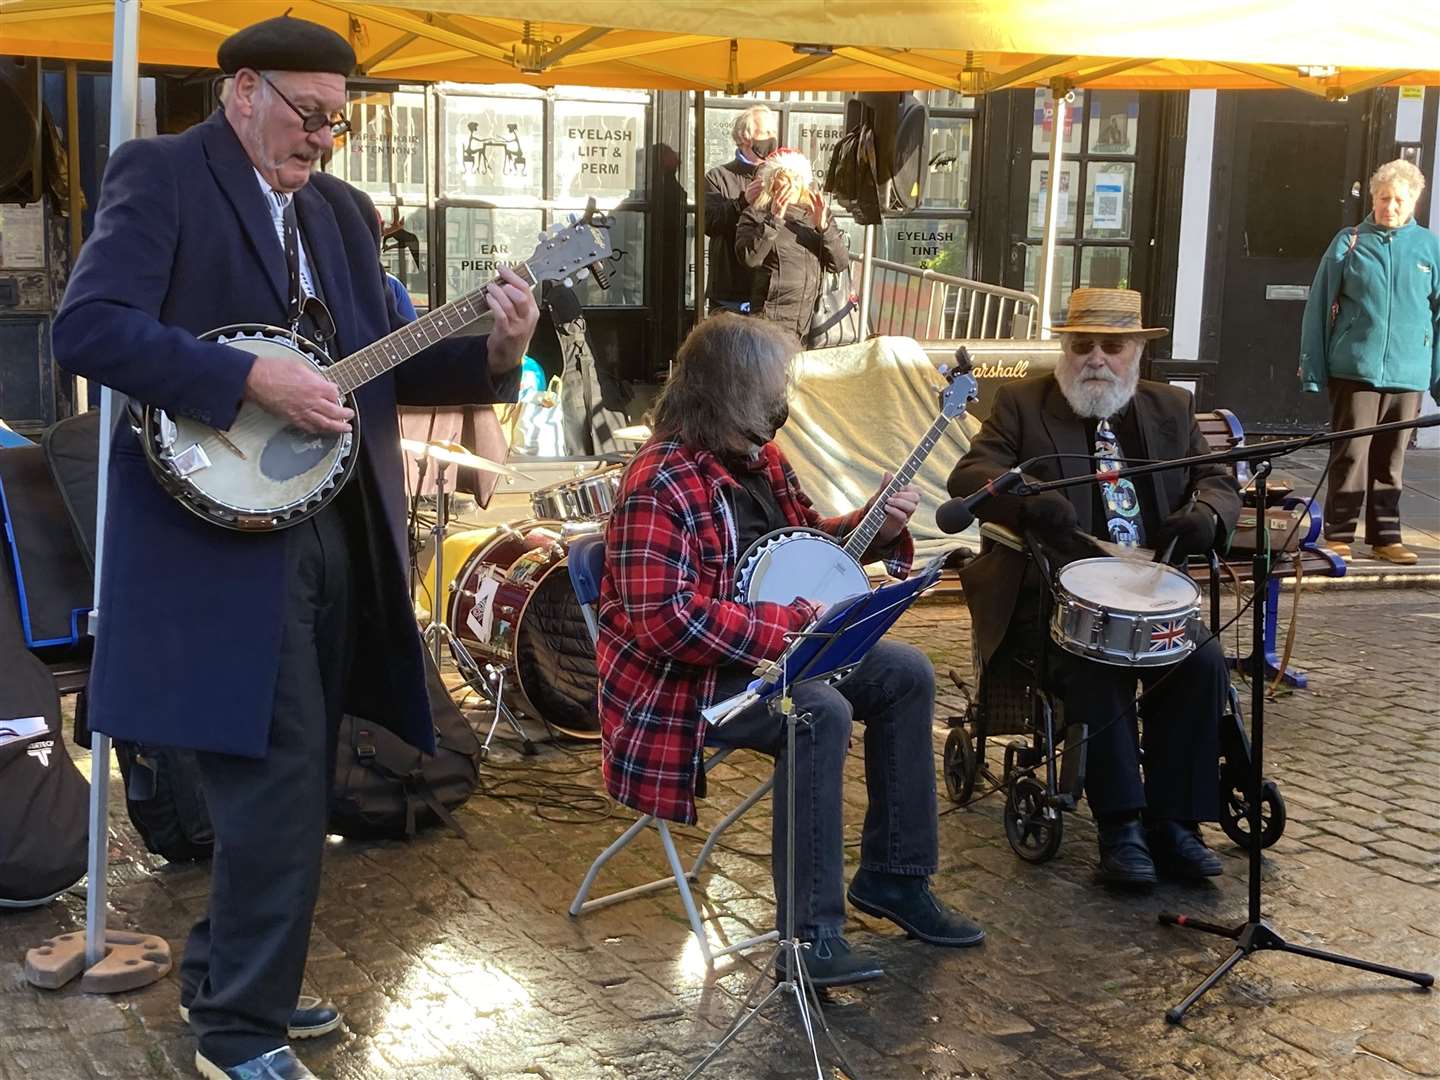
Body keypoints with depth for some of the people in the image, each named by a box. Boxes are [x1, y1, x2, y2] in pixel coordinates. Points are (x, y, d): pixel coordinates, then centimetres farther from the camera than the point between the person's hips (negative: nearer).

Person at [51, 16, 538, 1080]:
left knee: (295, 781, 15)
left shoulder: (341, 209, 16)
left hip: (332, 535, 8)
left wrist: (494, 354, -2)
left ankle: (224, 977, 33)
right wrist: (256, 378, -23)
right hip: (223, 535, -8)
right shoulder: (160, 174, -5)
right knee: (280, 780, -8)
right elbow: (89, 326, -18)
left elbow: (381, 362, 16)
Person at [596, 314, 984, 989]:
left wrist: (874, 529, 1)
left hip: (777, 647, 10)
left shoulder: (759, 457, 6)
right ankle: (812, 932, -24)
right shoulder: (661, 486, -23)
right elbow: (669, 620, -31)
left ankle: (893, 877, 10)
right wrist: (794, 625, -27)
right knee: (822, 713, -32)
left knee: (906, 674, 2)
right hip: (687, 680, -10)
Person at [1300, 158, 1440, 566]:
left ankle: (1385, 535, 19)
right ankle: (1338, 535, 5)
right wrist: (1313, 368, 0)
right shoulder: (1349, 243, 2)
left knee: (1391, 460, 10)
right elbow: (1319, 308, 4)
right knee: (1350, 455, -2)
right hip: (1354, 368, -2)